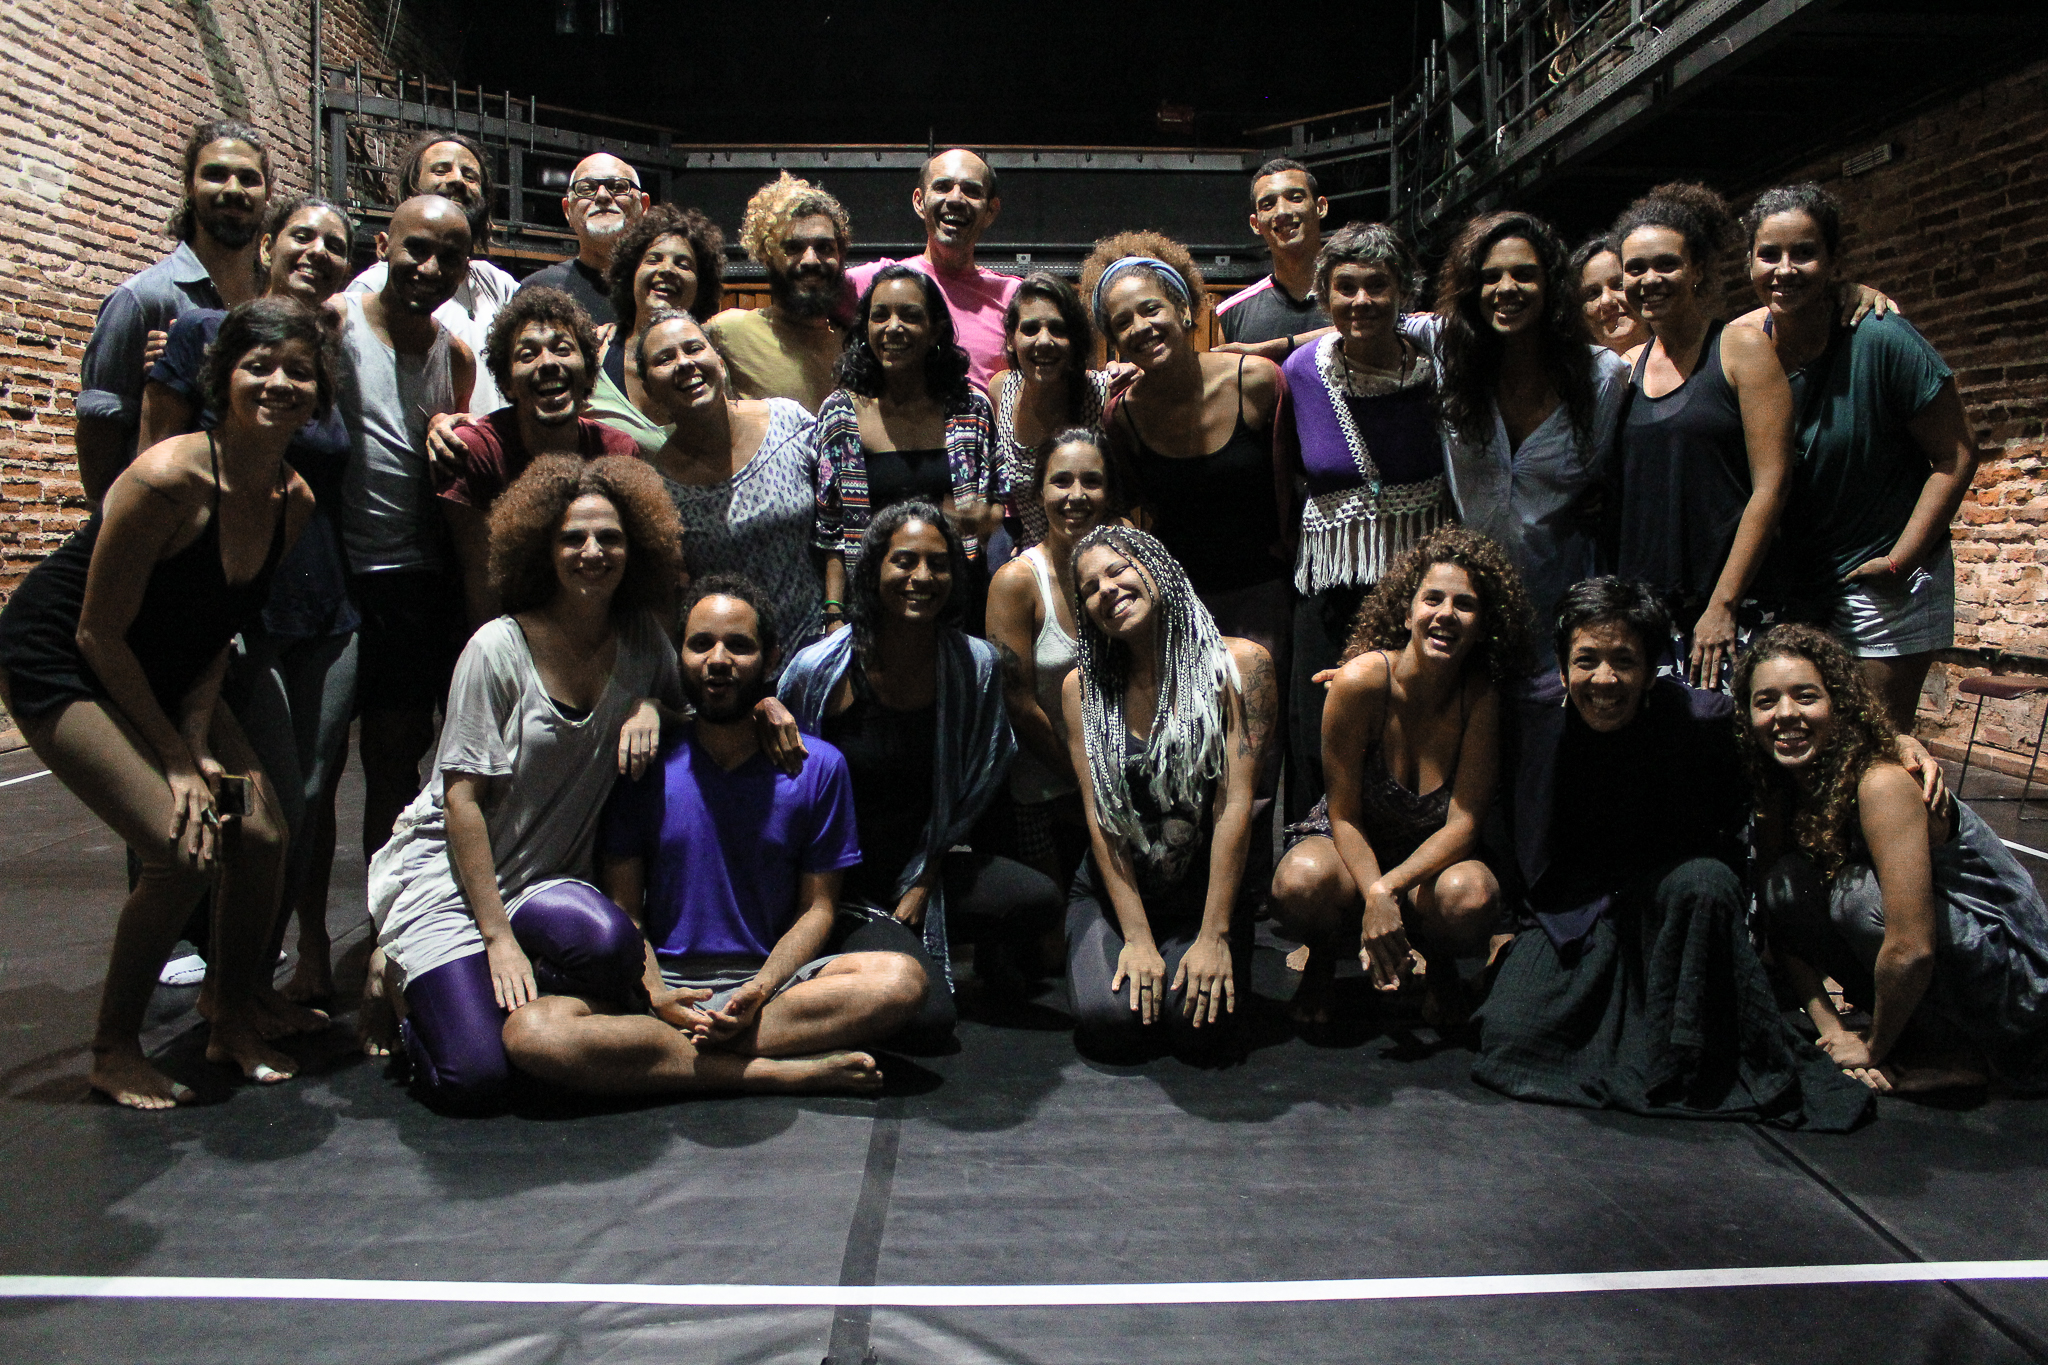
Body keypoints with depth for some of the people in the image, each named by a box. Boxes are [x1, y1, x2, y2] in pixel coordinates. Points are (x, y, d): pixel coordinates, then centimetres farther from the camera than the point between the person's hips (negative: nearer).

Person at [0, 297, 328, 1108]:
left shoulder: (294, 501, -8)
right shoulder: (169, 478, -29)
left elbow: (220, 631, 0)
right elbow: (99, 635, -22)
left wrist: (198, 744, -11)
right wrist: (174, 756, -15)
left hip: (165, 673, 7)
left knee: (261, 833, -3)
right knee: (183, 852, -17)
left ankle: (236, 1014, 21)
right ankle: (113, 1052, 6)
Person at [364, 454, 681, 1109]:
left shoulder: (641, 638, 2)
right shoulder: (500, 648, -12)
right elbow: (463, 799, -12)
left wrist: (652, 706, -9)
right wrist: (498, 937, -16)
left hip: (549, 879, 5)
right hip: (445, 870, -4)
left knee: (611, 943, -32)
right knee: (474, 1079, -20)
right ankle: (406, 979, 13)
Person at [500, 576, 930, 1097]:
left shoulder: (818, 767, 2)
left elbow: (817, 907, 2)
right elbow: (623, 905, 3)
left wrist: (757, 992, -16)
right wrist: (656, 996, -17)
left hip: (774, 980, 0)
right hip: (662, 980, 0)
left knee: (900, 978, -29)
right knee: (529, 1031, -29)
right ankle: (781, 1070, -27)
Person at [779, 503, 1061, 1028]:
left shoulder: (976, 665, -4)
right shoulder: (820, 670, -14)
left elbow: (969, 789, 6)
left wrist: (923, 883, 0)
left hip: (922, 867, 3)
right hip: (839, 878, -3)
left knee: (1041, 898, -24)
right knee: (927, 1015, -20)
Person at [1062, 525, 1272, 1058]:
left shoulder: (1238, 664, -9)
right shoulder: (1084, 686, -2)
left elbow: (1234, 805, -13)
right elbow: (1098, 815, -6)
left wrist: (1214, 937, -17)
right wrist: (1137, 938, -12)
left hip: (1207, 890, -1)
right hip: (1112, 893, 1)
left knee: (1200, 1024, -22)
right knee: (1109, 1020, -20)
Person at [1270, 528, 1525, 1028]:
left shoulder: (1484, 695, -16)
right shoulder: (1360, 681, -21)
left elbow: (1463, 823, -18)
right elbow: (1344, 813, -15)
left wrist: (1388, 889, -34)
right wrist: (1373, 896, -31)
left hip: (1436, 857, 1)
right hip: (1349, 847, -1)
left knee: (1472, 896, -35)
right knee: (1302, 884, -36)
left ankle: (1439, 968, 4)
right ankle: (1324, 955, 3)